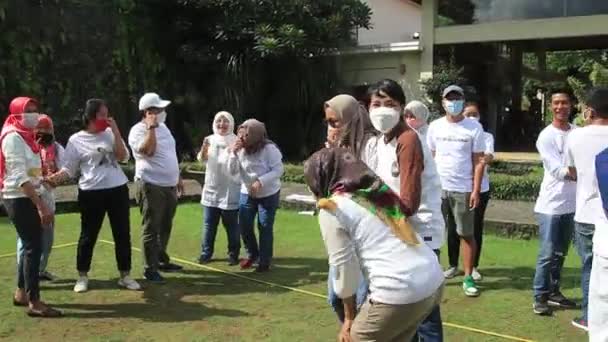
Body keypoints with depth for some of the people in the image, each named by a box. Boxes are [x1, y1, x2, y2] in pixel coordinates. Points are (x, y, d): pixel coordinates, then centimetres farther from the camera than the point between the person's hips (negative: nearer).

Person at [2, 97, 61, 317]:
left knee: (30, 245, 14)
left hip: (28, 198, 9)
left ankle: (21, 293, 25)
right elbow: (20, 176, -22)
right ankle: (34, 302, -6)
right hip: (19, 199, -9)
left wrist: (39, 203, 13)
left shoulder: (25, 136, 15)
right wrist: (40, 204, -26)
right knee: (33, 247, -10)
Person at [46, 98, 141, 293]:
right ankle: (82, 277, 21)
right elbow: (69, 169, 1)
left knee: (123, 234, 7)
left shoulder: (110, 134, 5)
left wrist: (115, 130, -10)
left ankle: (125, 276, 19)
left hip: (118, 190, 3)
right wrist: (56, 177, -20)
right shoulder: (76, 140, -1)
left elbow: (123, 157, -6)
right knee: (88, 236, 5)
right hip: (91, 193, -3)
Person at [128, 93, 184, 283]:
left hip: (169, 186, 8)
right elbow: (148, 151, -29)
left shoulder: (163, 127, 13)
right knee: (151, 229, -2)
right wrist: (151, 127, -24)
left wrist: (178, 178, 20)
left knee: (165, 227, 17)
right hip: (151, 187, -8)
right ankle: (149, 269, 5)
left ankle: (161, 260, 30)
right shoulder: (138, 130, -12)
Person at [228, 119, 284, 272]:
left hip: (268, 194, -5)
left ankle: (265, 261, 13)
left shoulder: (269, 149, -20)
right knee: (244, 226, 5)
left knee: (265, 227, -1)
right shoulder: (241, 149, -5)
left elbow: (278, 170, -21)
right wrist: (234, 153, -21)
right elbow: (233, 172, -6)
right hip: (247, 193, 5)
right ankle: (252, 254, 29)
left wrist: (260, 181, -32)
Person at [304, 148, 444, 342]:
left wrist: (350, 317, 15)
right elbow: (386, 246, 14)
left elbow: (345, 269, 0)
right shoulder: (378, 193, 21)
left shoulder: (332, 209, 0)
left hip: (400, 292, -7)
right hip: (434, 282, 8)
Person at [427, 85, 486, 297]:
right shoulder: (435, 127, 5)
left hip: (463, 189, -2)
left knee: (466, 234, 3)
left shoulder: (474, 128, -1)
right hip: (438, 188, 2)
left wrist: (476, 190, -8)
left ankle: (468, 277, 10)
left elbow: (478, 161, -1)